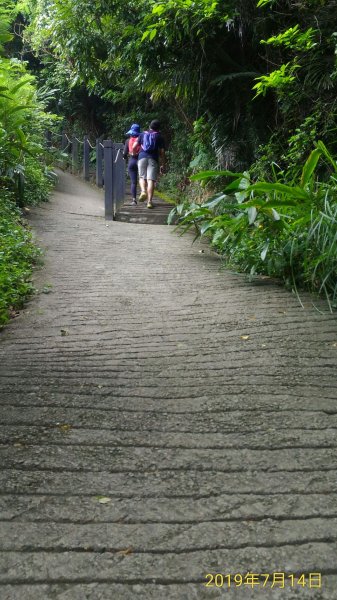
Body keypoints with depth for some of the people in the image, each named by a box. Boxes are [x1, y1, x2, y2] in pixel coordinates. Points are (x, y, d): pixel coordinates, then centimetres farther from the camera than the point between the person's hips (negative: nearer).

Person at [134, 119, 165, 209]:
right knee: (151, 180, -6)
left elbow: (134, 146, 12)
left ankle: (143, 191, -13)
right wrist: (163, 165, 7)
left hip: (142, 157, 2)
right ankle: (149, 201, -13)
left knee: (142, 177, 16)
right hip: (153, 159, -2)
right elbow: (162, 152, 2)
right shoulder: (160, 137, 8)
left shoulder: (143, 134, 14)